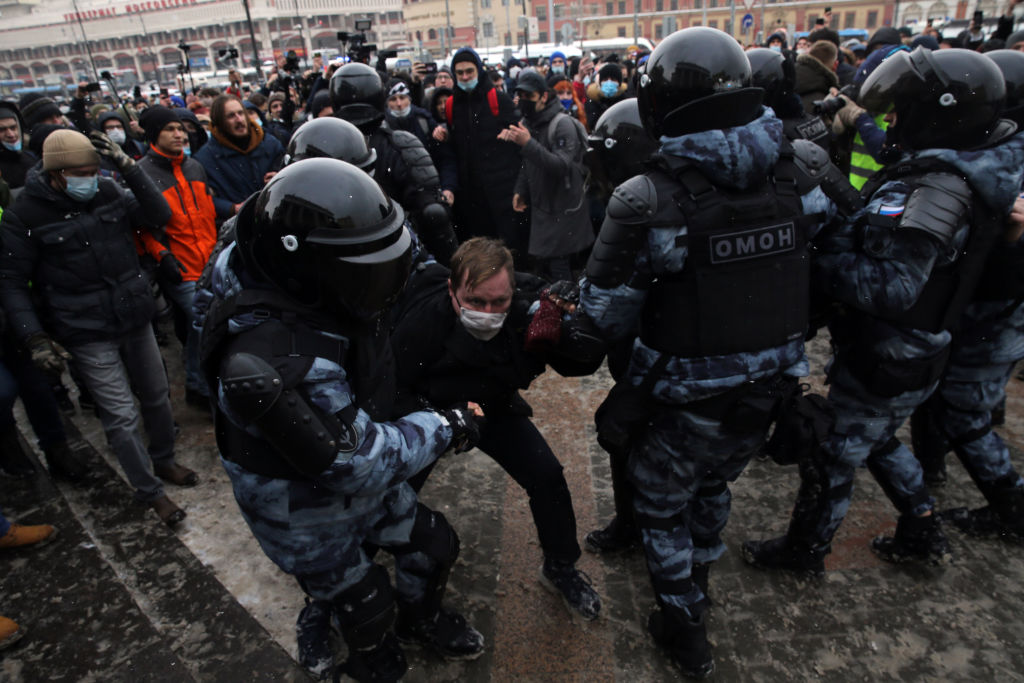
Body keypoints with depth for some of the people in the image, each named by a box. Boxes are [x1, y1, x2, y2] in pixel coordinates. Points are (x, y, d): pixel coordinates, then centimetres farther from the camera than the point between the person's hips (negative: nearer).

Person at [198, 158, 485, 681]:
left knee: (434, 545, 22)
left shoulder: (304, 290, -17)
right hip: (309, 517, -7)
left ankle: (421, 619, 55)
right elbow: (357, 460, -35)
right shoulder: (271, 357, -43)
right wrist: (445, 427, -22)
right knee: (367, 609, 19)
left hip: (361, 482, 7)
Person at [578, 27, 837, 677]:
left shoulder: (649, 201, -26)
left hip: (685, 404, -5)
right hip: (765, 396, 6)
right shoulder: (800, 171, -10)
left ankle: (686, 629, 40)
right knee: (712, 486, 32)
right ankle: (698, 583, 57)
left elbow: (605, 317, -18)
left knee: (662, 506, 23)